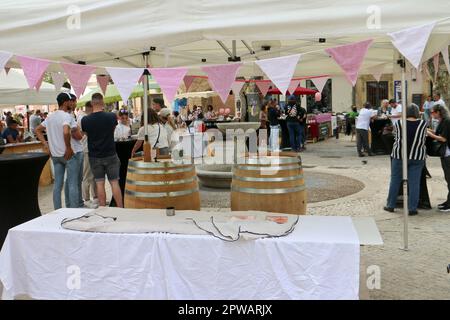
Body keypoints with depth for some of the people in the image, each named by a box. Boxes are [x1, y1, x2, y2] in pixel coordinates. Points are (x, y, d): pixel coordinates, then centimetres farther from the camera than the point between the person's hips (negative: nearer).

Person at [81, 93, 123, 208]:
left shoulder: (85, 120, -8)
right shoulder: (111, 116, -10)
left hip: (94, 156, 1)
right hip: (110, 155, -1)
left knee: (99, 183, 7)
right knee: (114, 182, 4)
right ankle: (120, 208, 7)